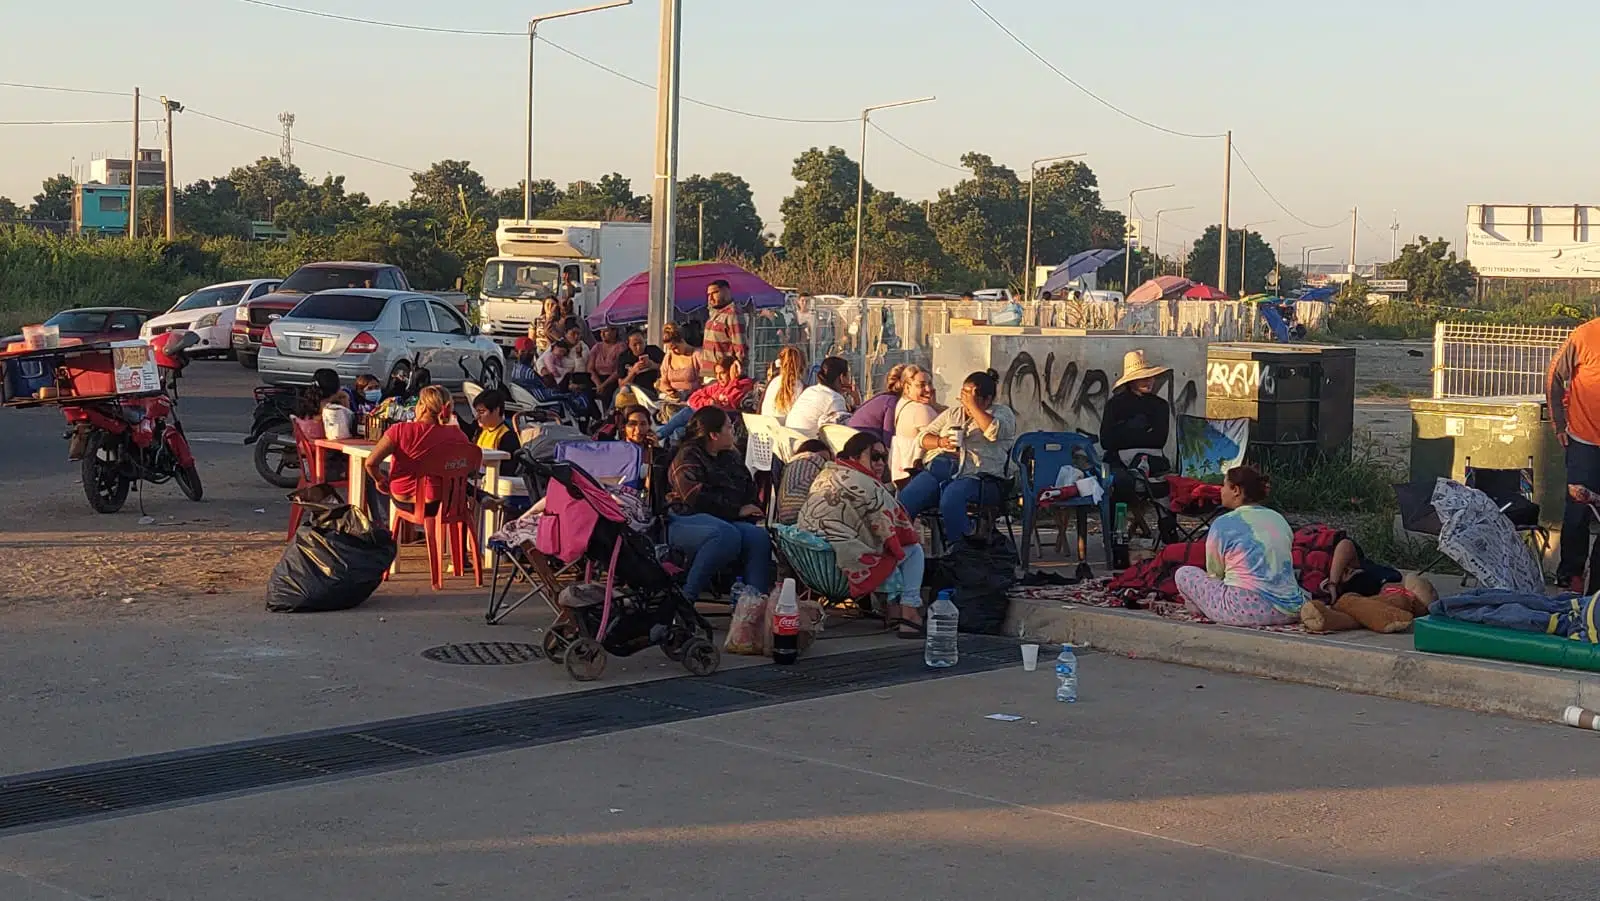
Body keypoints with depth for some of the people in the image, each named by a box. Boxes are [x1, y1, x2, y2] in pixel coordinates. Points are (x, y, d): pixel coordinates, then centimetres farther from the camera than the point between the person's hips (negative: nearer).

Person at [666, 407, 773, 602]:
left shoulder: (732, 458, 25)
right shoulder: (688, 457, 1)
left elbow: (750, 492, 24)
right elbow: (697, 498, -13)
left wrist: (755, 513, 1)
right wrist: (737, 511, -10)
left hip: (728, 520, 7)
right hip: (687, 520, -7)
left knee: (758, 536, -26)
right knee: (726, 534, -38)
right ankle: (687, 597, -32)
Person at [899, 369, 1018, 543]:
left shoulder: (1002, 412, 15)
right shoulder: (953, 413, 29)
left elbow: (995, 431, -10)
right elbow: (923, 437, 21)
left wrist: (973, 406, -4)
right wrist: (941, 442, 0)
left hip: (974, 474, -5)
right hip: (938, 468, 5)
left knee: (950, 501, -39)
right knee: (905, 499, -24)